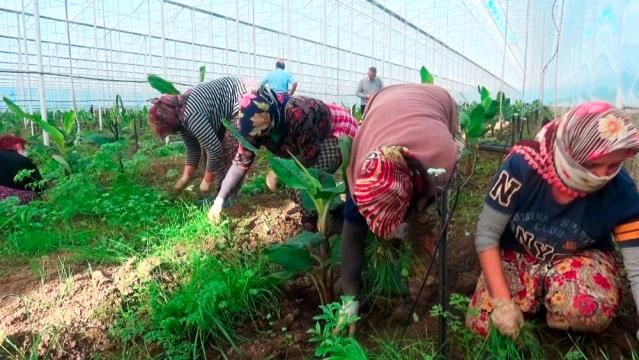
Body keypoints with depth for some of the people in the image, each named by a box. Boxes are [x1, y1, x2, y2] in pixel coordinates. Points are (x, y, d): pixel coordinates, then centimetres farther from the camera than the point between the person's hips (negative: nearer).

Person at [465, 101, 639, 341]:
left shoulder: (619, 190, -25)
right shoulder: (523, 165, -29)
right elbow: (486, 235, -22)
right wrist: (502, 301, -27)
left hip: (580, 257, 0)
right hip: (518, 252, 1)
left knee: (592, 308, -34)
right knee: (484, 325, -17)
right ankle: (539, 293, 11)